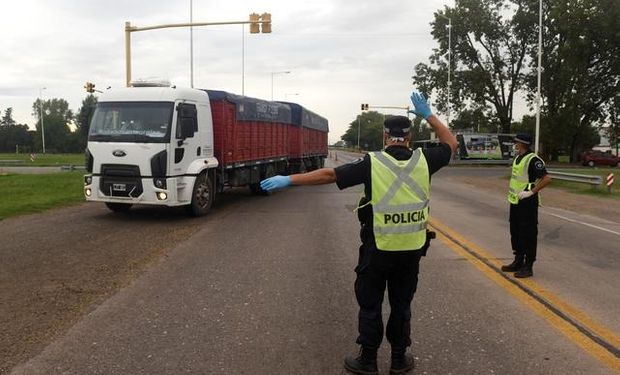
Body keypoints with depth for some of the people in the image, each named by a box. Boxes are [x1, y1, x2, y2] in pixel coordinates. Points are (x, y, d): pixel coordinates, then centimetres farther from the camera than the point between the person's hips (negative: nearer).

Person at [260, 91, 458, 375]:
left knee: (370, 304, 11)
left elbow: (329, 175, -16)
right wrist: (428, 115, 15)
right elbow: (451, 144, 15)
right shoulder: (423, 160, -4)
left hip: (378, 248, -3)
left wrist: (289, 180, -12)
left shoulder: (372, 163, -12)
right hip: (412, 248, 3)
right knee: (401, 304, 16)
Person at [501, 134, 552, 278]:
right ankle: (518, 262, 28)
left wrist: (531, 192, -22)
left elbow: (547, 178, -23)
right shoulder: (518, 158, 13)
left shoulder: (533, 159, -17)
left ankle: (528, 267, 4)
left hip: (527, 203, -10)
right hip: (515, 201, 10)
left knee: (528, 235, -3)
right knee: (515, 233, 16)